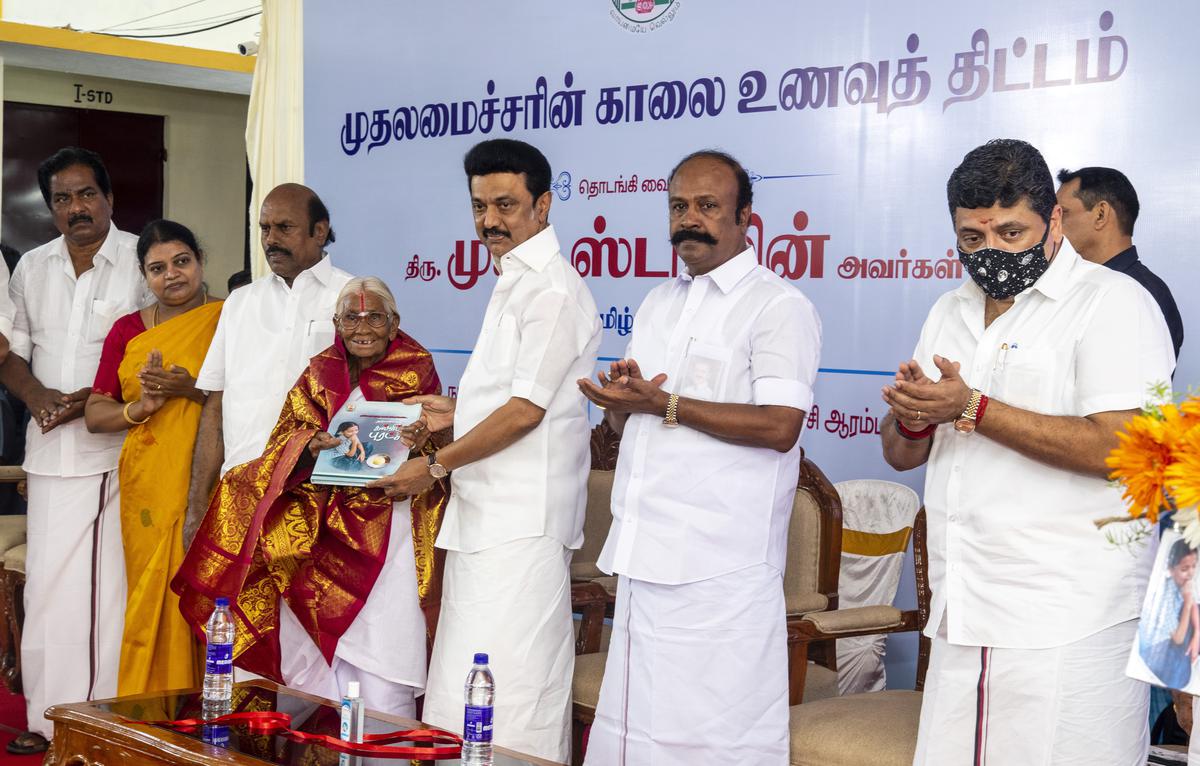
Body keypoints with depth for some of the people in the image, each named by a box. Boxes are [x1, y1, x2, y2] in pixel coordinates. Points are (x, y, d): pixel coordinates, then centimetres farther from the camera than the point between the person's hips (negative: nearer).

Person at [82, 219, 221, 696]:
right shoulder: (127, 330, 13)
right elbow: (94, 414, 11)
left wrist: (192, 389, -16)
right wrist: (141, 406, -7)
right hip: (148, 487, 3)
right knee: (152, 597, 1)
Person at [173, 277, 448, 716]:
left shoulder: (416, 375, 7)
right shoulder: (319, 376, 15)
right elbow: (284, 441, 7)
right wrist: (312, 445, -16)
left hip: (387, 535, -3)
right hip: (323, 539, 3)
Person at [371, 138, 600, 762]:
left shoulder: (551, 289, -13)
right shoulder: (513, 283, 19)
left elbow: (526, 410, -17)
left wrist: (435, 466, -10)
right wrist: (459, 412, 13)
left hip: (521, 522, -10)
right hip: (488, 514, 10)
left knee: (510, 697, -9)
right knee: (467, 691, 11)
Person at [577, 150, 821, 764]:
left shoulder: (778, 306, -5)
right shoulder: (658, 304, 20)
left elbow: (779, 426, -17)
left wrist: (663, 403, -15)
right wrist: (622, 399, 0)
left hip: (719, 569, -7)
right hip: (645, 555, 7)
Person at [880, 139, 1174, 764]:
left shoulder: (1113, 302, -5)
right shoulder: (950, 312, 18)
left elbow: (1115, 448, -18)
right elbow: (900, 454, 18)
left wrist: (970, 409, -16)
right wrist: (913, 416, -7)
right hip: (961, 619, 7)